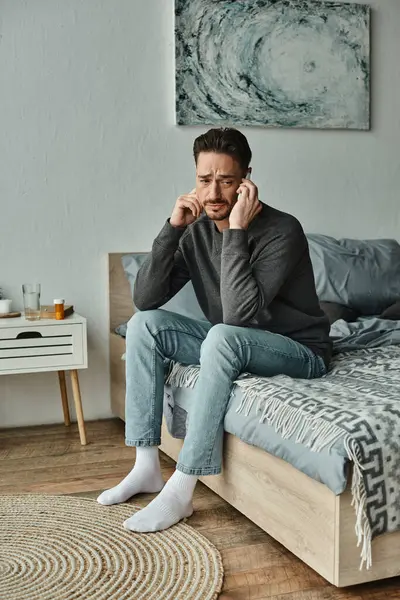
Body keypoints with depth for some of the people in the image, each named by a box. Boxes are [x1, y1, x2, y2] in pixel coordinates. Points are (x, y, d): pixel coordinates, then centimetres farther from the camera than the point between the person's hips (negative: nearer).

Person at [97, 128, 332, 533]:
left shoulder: (282, 231, -22)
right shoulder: (198, 230, -3)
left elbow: (240, 314, -33)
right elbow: (145, 299, -11)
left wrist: (236, 231, -32)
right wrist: (172, 227, -19)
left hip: (300, 351, -6)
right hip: (232, 347, 7)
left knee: (224, 336, -36)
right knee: (144, 324, -9)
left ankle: (180, 492, -29)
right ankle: (147, 467, -7)